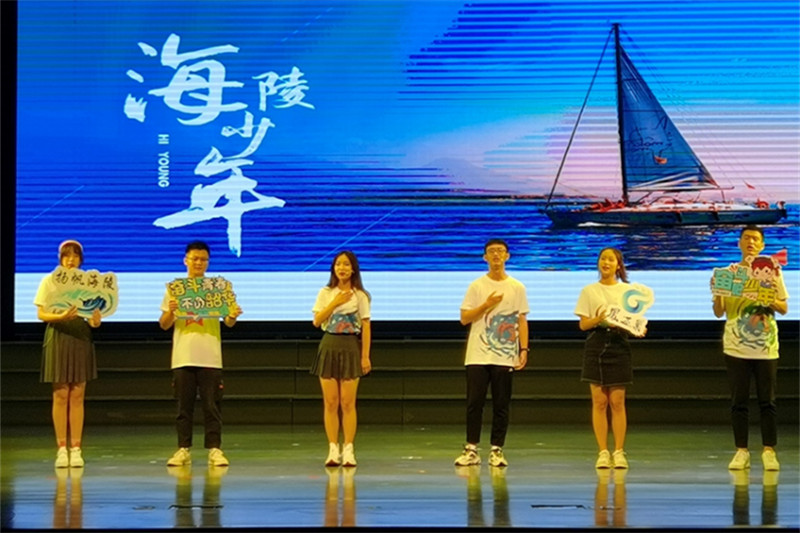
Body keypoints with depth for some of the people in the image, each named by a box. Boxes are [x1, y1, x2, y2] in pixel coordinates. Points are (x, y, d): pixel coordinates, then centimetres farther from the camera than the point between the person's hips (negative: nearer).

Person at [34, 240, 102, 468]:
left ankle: (76, 449, 4)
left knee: (77, 395, 2)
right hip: (58, 336, -2)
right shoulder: (49, 281, 1)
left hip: (81, 336, 2)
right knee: (60, 394, -2)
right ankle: (61, 449, 2)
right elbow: (41, 314, -2)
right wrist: (61, 316, -20)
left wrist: (95, 320, -17)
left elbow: (94, 313, 7)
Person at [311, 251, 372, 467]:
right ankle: (333, 450, 3)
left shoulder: (360, 295, 2)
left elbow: (366, 327, 0)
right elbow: (316, 321, 0)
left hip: (350, 348, -2)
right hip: (329, 347, 2)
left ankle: (348, 450, 0)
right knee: (330, 402, 0)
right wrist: (335, 303, -10)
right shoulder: (326, 293, 8)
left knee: (347, 402, -4)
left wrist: (365, 356, -6)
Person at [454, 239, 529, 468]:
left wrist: (524, 349, -1)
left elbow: (522, 320, 8)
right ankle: (471, 449, 3)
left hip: (505, 356, 0)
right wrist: (486, 305, -12)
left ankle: (497, 450, 7)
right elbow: (464, 318, 2)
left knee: (501, 405, 1)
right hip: (478, 355, 0)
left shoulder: (517, 288, 8)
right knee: (474, 403, -3)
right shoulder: (476, 286, 5)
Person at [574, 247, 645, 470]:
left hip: (619, 345, 0)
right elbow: (582, 324, 2)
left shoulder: (627, 290, 10)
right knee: (599, 401, -1)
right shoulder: (589, 291, 9)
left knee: (617, 401, -2)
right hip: (596, 345, 0)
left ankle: (619, 452, 2)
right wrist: (597, 320, -18)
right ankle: (603, 452, 2)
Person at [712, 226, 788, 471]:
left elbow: (784, 308, 7)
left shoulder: (772, 271, 6)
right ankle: (741, 451, 7)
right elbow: (719, 312, 6)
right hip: (736, 347, 1)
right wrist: (717, 293, -13)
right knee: (738, 402, 2)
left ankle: (769, 451, 4)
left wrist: (772, 301, -13)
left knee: (767, 402, 0)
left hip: (766, 347, -1)